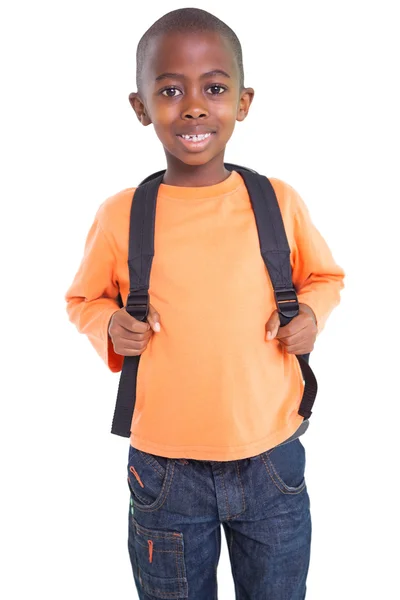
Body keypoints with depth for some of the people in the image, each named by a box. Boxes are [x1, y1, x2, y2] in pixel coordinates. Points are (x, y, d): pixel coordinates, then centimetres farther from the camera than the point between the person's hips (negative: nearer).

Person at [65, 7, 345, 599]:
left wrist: (311, 314, -10)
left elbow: (324, 276, 10)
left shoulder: (277, 201, -7)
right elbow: (84, 298, 8)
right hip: (165, 473, 0)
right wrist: (109, 324, -12)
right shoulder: (119, 216, -9)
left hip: (271, 460, 1)